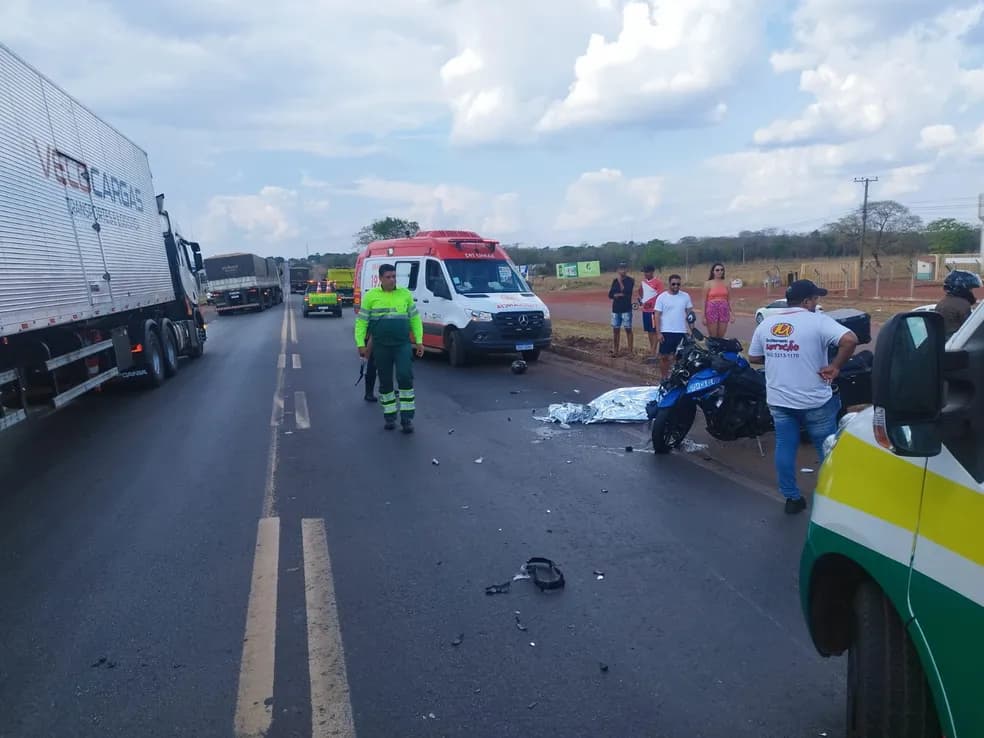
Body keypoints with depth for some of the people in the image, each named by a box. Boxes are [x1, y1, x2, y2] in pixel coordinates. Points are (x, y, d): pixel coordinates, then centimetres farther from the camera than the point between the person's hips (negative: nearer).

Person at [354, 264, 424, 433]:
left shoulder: (405, 294, 6)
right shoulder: (370, 296, 2)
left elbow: (415, 318, 10)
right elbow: (361, 321, 3)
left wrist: (419, 341, 5)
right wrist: (361, 344, -3)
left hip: (403, 345, 0)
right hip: (381, 347, 0)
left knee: (405, 377, -13)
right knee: (385, 382, 7)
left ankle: (406, 417, -3)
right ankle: (389, 416, 21)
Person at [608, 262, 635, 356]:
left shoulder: (630, 280, -3)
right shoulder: (615, 281, 9)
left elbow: (626, 291, -18)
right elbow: (610, 295, 6)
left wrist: (620, 281, -13)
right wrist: (618, 295, -10)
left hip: (626, 309, -4)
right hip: (616, 309, 4)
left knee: (628, 329, -3)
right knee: (615, 329, 6)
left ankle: (630, 351, 0)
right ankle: (615, 350, 15)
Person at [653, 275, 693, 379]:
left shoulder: (685, 296, 4)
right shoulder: (662, 297, -3)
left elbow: (689, 313, 9)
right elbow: (657, 315, -4)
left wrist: (692, 329, 2)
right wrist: (658, 332, -10)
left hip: (681, 332, 2)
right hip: (666, 332, -2)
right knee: (664, 356, 3)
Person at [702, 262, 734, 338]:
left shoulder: (726, 284, 9)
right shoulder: (708, 283, 2)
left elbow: (729, 300, 11)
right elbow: (705, 300, 1)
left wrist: (732, 314, 4)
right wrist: (704, 316, -3)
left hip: (724, 310, 3)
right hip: (712, 310, -2)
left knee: (721, 337, 6)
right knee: (712, 337, 0)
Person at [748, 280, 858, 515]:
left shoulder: (766, 324, 4)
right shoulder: (817, 321, -12)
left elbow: (753, 357, 12)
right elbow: (850, 340, -25)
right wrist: (834, 366, -15)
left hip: (778, 400, 5)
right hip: (814, 401, -4)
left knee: (785, 448, 12)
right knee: (828, 450, 12)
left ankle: (792, 498, 19)